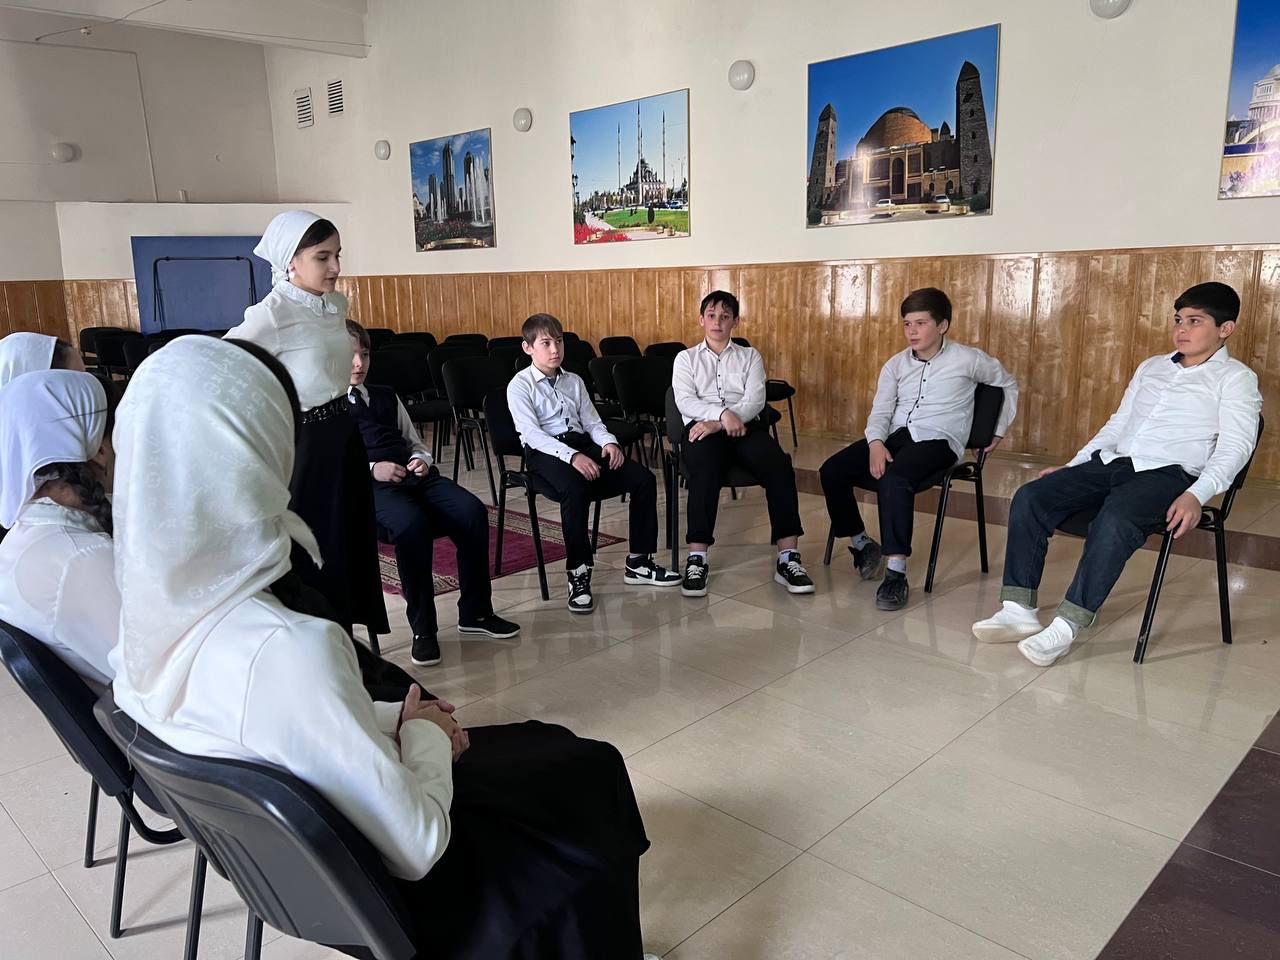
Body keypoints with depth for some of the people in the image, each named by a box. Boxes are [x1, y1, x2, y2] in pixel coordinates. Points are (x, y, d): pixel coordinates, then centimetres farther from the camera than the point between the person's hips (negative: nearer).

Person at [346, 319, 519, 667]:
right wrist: (371, 469, -17)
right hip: (367, 486, -5)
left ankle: (474, 613, -6)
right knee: (412, 524, -37)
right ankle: (422, 628, -21)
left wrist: (421, 460, 5)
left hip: (413, 477, 6)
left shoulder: (387, 396, 25)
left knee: (472, 511, -20)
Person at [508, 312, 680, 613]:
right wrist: (572, 456, -26)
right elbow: (531, 433, -13)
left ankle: (639, 563, -2)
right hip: (545, 452, -6)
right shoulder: (519, 385, 0)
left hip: (582, 443, 6)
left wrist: (608, 442, -6)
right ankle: (578, 573, -29)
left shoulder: (574, 381, 21)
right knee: (575, 488, -39)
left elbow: (591, 421, 18)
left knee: (643, 478, -12)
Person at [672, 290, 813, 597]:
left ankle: (788, 558, -29)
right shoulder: (686, 358, 18)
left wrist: (718, 423, -15)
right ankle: (697, 559, -35)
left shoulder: (750, 356, 19)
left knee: (779, 465, -29)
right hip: (703, 427, -1)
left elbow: (755, 400, 2)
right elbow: (685, 401, 0)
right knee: (705, 469, -36)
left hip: (746, 426, 1)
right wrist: (723, 413, -19)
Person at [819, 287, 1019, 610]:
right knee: (831, 471, -17)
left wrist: (999, 430, 18)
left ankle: (896, 573, -35)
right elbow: (880, 411, 5)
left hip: (938, 440, -5)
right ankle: (862, 544, 5)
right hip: (895, 435, 5)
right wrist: (876, 443, -15)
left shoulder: (967, 359, 3)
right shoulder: (896, 364, 13)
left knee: (892, 478, -38)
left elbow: (1008, 384, 19)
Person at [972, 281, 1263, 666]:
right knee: (1029, 498, -17)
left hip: (1168, 473, -6)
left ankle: (1068, 624, -31)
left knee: (1114, 519, -38)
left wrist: (1196, 495, -23)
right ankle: (1019, 610, -18)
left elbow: (1235, 446, -6)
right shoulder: (1151, 366, 25)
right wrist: (1071, 466, 17)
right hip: (1110, 461, 6)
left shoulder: (1235, 378, 6)